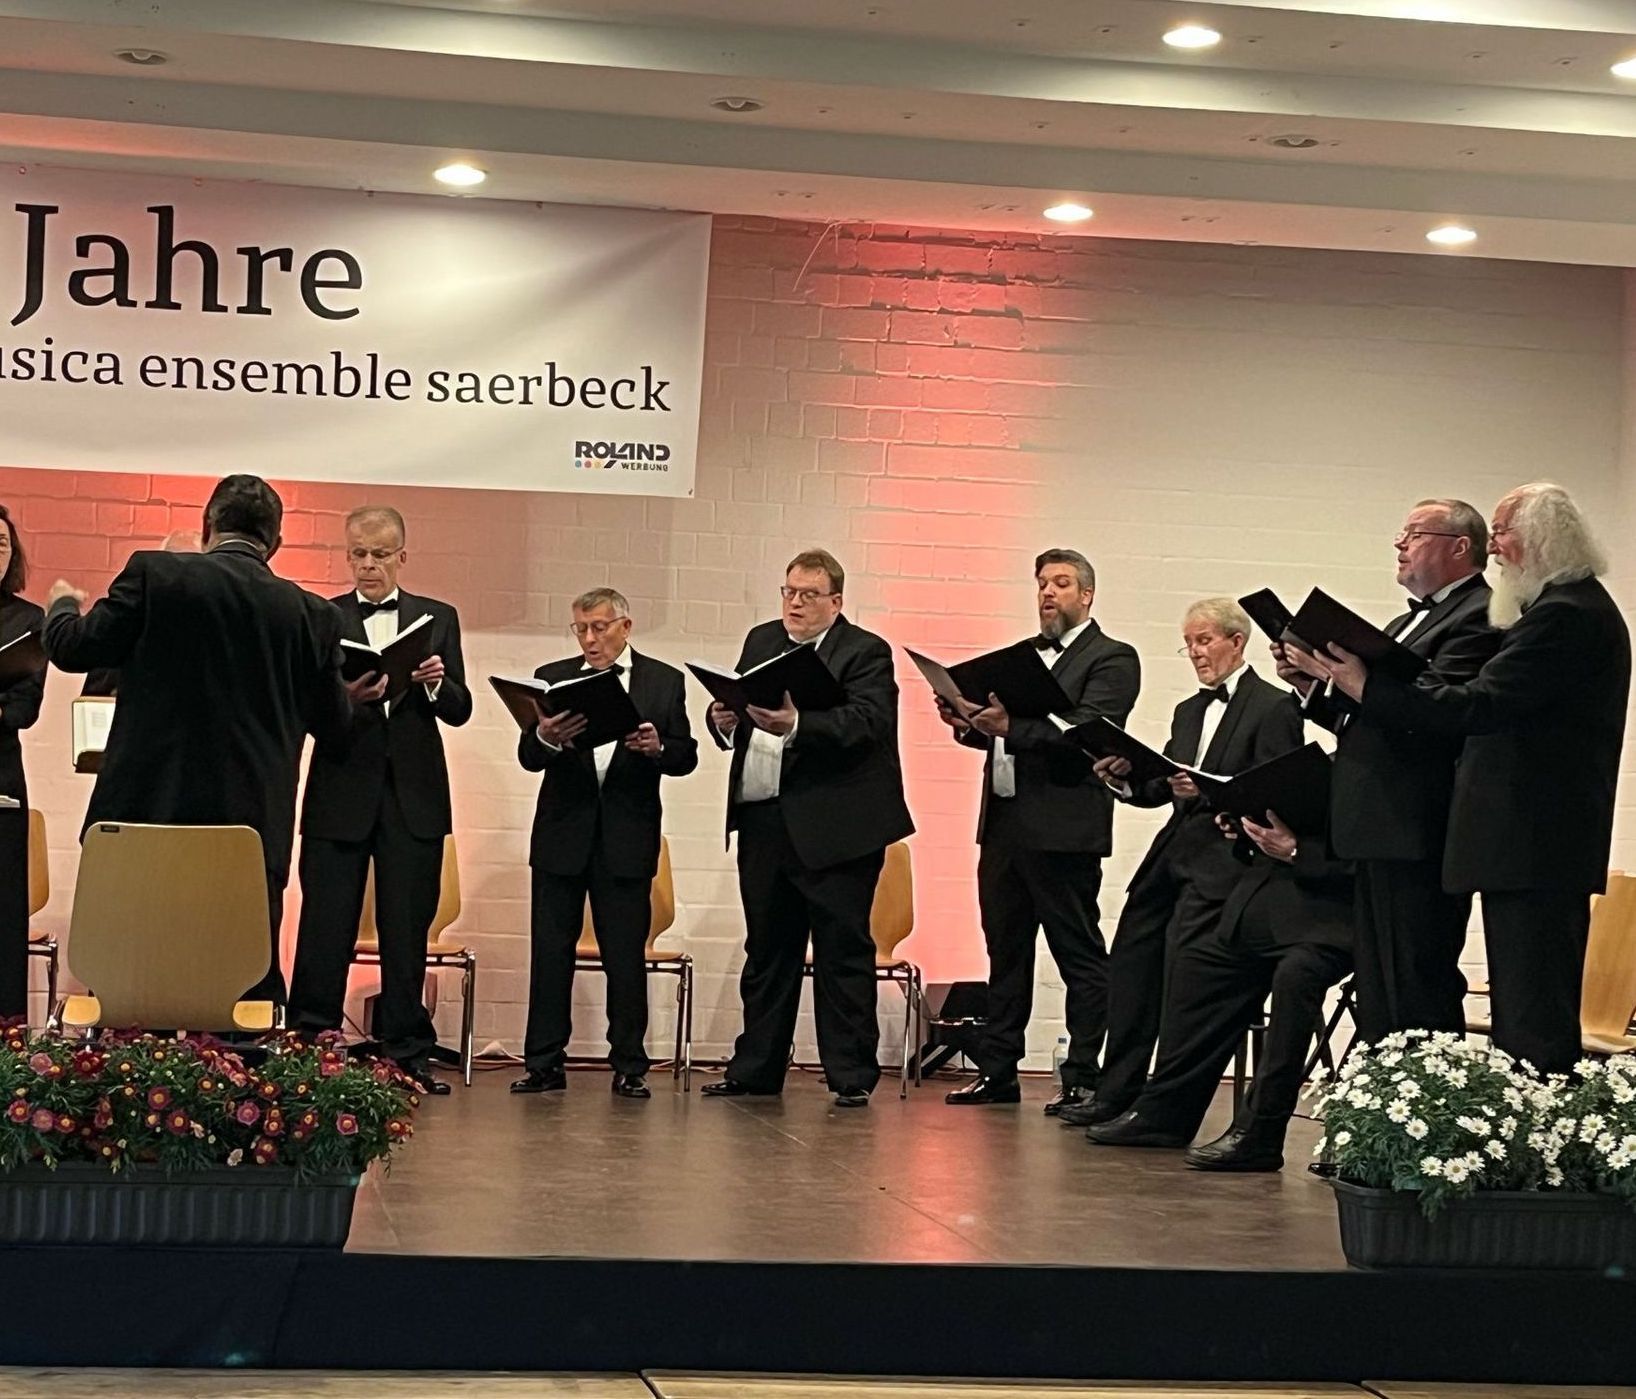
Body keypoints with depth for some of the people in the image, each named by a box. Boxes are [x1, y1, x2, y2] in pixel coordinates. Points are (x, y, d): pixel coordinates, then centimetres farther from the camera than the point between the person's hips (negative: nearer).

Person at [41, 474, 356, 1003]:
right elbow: (331, 722, 12)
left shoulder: (156, 574, -4)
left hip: (150, 810, -1)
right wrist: (352, 693, 35)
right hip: (253, 826, 2)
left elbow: (73, 649, 2)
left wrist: (62, 605, 24)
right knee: (253, 983, 7)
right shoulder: (312, 614, 2)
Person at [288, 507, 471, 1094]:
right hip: (341, 795, -1)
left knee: (407, 931, 5)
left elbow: (459, 711, 6)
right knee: (326, 929, -2)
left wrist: (437, 683, -15)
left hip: (414, 799, 2)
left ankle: (407, 1055, 10)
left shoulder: (438, 618, 11)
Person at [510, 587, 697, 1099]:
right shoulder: (552, 677, 7)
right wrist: (546, 739, -25)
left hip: (627, 839, -1)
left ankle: (629, 1067, 9)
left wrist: (658, 747, -20)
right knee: (550, 953, 3)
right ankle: (544, 1065, 8)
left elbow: (685, 758, 2)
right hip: (562, 834, 1)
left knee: (626, 957, 2)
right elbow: (528, 757, -2)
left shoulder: (664, 681, 6)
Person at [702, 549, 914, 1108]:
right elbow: (729, 714, 14)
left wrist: (795, 725, -34)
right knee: (767, 950, 14)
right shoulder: (761, 641, 15)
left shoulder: (865, 652, -5)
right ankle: (755, 1070, 22)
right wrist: (724, 720, -10)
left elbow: (864, 723, -21)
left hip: (833, 826, -6)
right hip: (763, 821, 6)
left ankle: (851, 1077, 3)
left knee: (843, 952, -2)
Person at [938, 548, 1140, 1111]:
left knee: (1080, 955, -2)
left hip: (1062, 828, -8)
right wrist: (969, 723, -2)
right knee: (1005, 952, 12)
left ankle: (1082, 1079, 1)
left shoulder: (1111, 659, -4)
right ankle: (997, 1071, 18)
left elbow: (1085, 732, -18)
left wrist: (1011, 726, -29)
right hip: (1003, 825, 8)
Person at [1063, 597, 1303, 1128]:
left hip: (1225, 860, -8)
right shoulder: (1189, 711, 22)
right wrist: (1124, 778, -2)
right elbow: (1161, 788, 18)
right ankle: (1116, 1093, 12)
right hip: (1173, 855, 8)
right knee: (1131, 964, 5)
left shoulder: (1274, 709, -4)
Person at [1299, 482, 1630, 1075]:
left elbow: (1480, 705, -23)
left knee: (1533, 1023, -10)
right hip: (1546, 844, 11)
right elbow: (1504, 704, 15)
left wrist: (1367, 687, -19)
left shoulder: (1565, 616, -17)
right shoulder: (1575, 606, 18)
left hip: (1533, 847, -11)